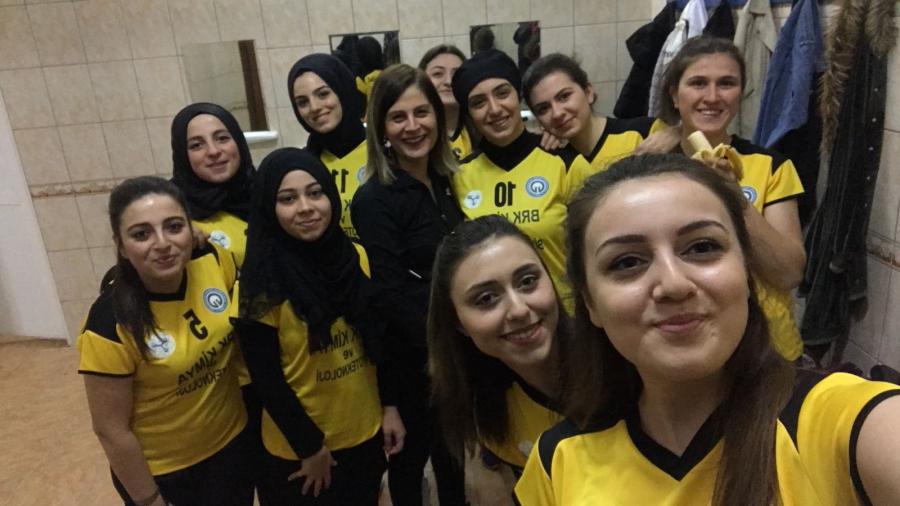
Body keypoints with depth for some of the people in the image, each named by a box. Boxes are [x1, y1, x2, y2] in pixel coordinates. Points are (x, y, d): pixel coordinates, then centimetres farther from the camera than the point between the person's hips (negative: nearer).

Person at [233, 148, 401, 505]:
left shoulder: (357, 257, -3)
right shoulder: (263, 282, -17)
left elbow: (378, 340, 3)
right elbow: (265, 378, -15)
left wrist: (390, 406, 1)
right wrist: (309, 445, -12)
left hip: (366, 433, 4)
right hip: (296, 448, -4)